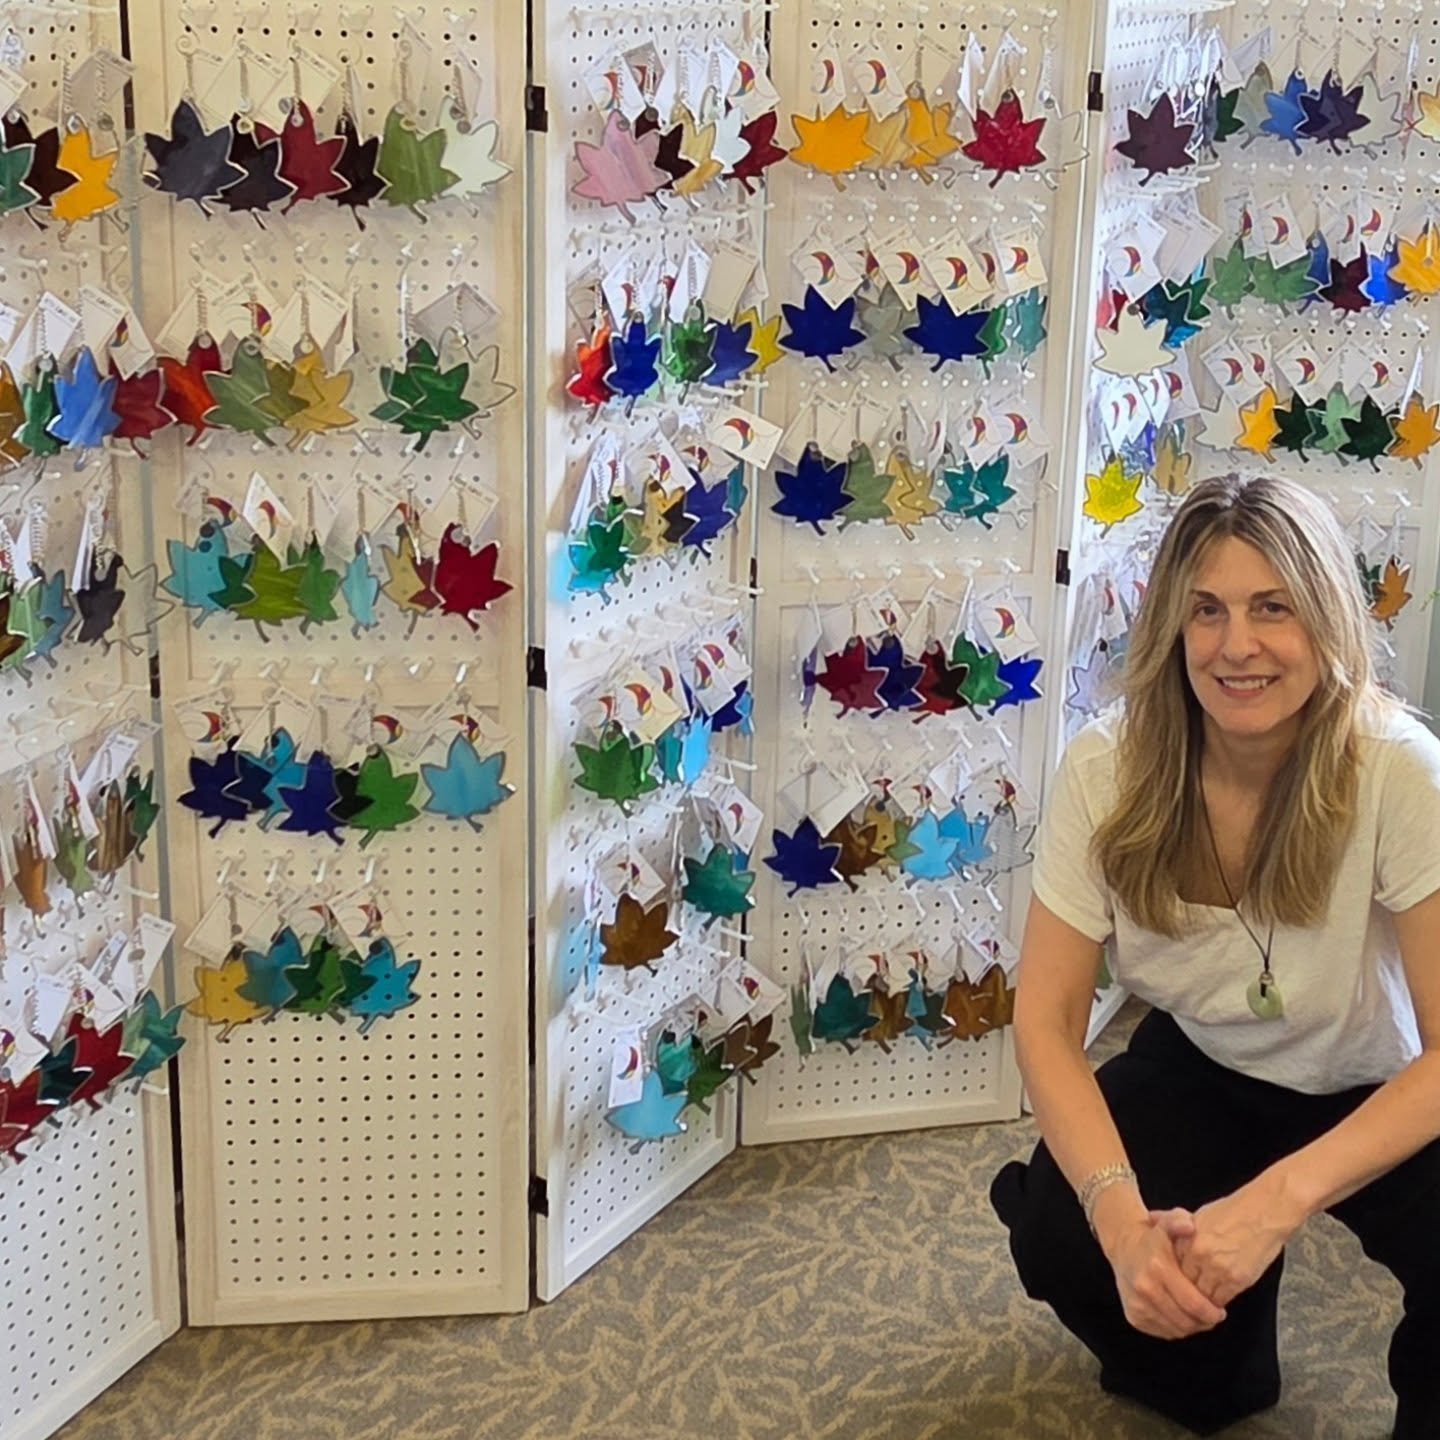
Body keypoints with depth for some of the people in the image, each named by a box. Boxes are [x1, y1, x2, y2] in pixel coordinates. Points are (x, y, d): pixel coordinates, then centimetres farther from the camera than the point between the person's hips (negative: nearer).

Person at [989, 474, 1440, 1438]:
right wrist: (1123, 1216, -34)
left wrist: (1277, 1200, -39)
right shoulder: (1109, 768, -21)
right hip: (1202, 1071, 3)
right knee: (1060, 1233, -23)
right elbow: (1048, 1019, -17)